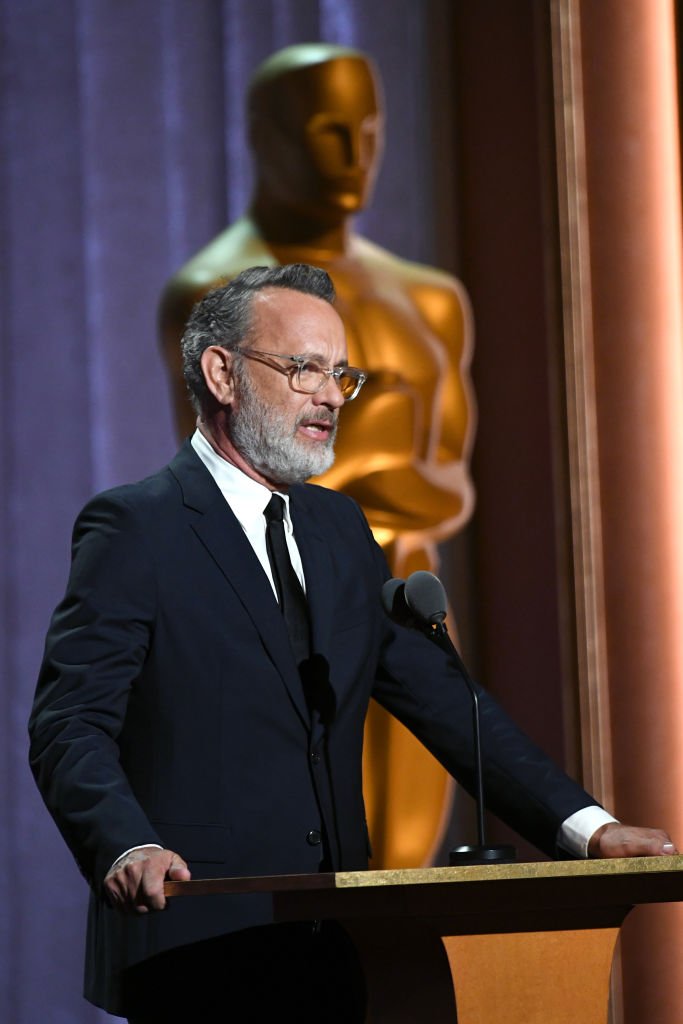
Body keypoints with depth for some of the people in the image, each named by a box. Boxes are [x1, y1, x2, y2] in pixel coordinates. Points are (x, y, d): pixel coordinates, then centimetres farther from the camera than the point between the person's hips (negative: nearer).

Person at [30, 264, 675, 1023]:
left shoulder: (341, 529, 17)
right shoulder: (134, 527, -4)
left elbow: (440, 697, 14)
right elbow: (70, 725, -12)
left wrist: (584, 826, 2)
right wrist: (128, 849, -31)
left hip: (330, 952, 6)